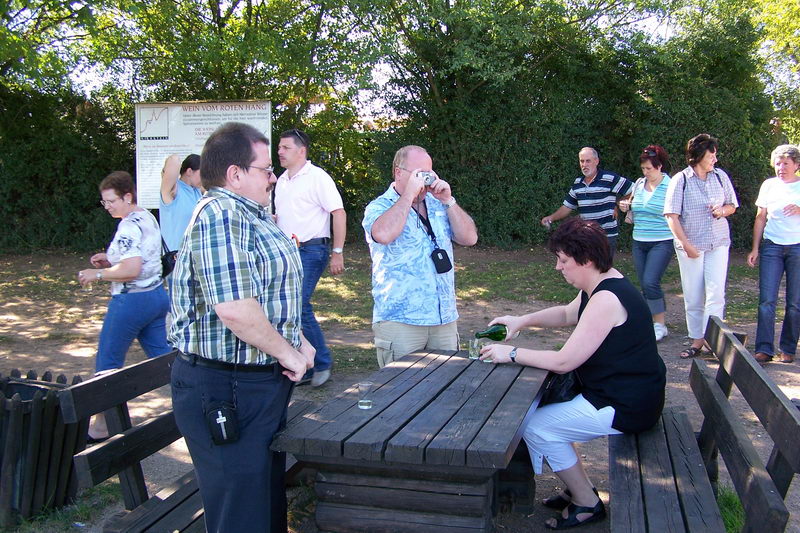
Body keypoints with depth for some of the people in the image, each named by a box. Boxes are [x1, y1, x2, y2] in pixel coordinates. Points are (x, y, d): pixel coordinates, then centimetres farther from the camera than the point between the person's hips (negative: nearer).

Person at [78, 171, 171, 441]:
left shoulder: (129, 226, -19)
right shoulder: (148, 217, 10)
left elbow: (132, 269, -28)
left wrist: (98, 274, -15)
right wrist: (109, 260, 11)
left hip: (131, 301, -9)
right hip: (157, 296, 9)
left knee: (107, 364, 5)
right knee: (164, 357, 13)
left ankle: (102, 426, 16)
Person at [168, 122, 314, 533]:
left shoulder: (254, 215, 14)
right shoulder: (219, 215, -19)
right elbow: (235, 309, -28)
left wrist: (299, 342, 11)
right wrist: (287, 354, -15)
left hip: (262, 383, 10)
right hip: (226, 391, -10)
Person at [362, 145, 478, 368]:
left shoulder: (437, 205, 13)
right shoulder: (379, 207, -2)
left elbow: (469, 238, 5)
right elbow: (383, 234, -26)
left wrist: (448, 201, -5)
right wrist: (409, 194, -17)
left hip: (445, 320, 5)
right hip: (399, 322, -5)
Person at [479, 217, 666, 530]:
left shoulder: (606, 300, -27)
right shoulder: (600, 284, 5)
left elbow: (563, 361, -27)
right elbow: (567, 314, 23)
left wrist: (511, 353, -16)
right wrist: (523, 321, 8)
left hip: (626, 408, -11)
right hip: (625, 391, 11)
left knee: (535, 425, -8)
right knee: (539, 407, 16)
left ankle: (586, 503, 8)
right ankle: (579, 490, 23)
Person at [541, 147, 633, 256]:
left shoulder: (610, 179, -10)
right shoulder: (577, 183, 10)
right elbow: (567, 206, 16)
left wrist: (618, 208, -5)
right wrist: (551, 217, 1)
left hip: (607, 236, -6)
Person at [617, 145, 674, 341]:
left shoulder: (670, 186, -7)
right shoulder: (639, 184, 9)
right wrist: (625, 208, 1)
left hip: (661, 242, -6)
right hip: (639, 242, 6)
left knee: (650, 282, -15)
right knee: (645, 285, 9)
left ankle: (660, 325, -2)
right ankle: (653, 323, 21)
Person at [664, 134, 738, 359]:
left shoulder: (720, 176, 5)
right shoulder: (681, 180, -6)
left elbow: (732, 206, 16)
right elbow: (672, 216, -9)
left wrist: (723, 210, -8)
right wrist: (686, 245, -14)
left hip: (718, 243, 2)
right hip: (690, 245, -2)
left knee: (715, 293, -8)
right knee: (693, 297, 5)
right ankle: (696, 339, 17)